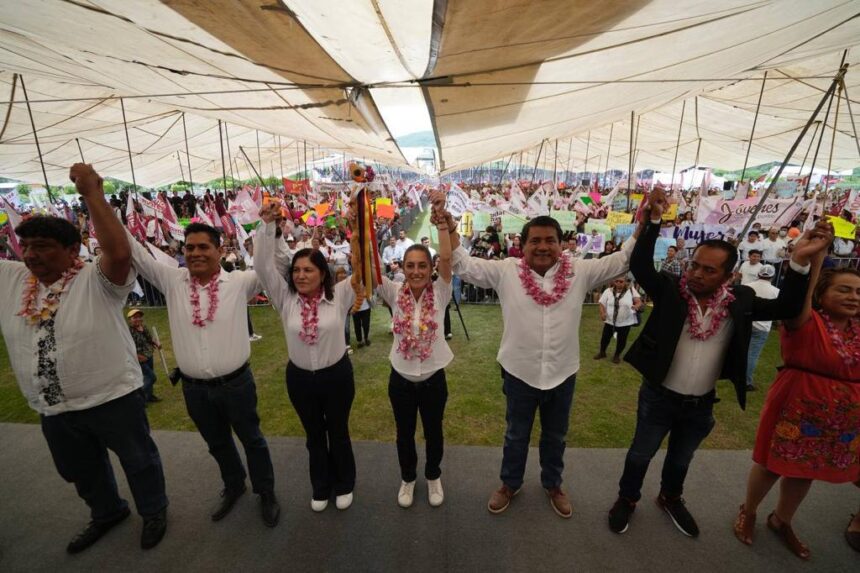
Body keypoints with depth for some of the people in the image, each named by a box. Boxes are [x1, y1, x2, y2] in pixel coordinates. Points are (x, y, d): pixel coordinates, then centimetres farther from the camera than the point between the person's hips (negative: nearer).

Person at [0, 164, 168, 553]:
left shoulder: (96, 280, -19)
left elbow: (119, 253, -39)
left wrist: (92, 193, -35)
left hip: (112, 399, -7)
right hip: (53, 410, 7)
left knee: (139, 462, 15)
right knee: (80, 472, 28)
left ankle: (154, 512, 40)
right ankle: (107, 513, 54)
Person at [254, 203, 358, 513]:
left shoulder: (339, 295, -12)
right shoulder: (286, 297, -7)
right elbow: (264, 266, -14)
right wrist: (268, 224, -21)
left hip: (337, 375, -2)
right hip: (299, 377, 2)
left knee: (338, 432, 18)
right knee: (314, 434, 21)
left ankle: (344, 484, 42)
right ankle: (321, 487, 44)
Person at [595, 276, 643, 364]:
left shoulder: (631, 290, -7)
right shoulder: (608, 291, -4)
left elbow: (639, 302, -10)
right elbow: (602, 304, -1)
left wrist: (636, 306, -33)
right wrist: (602, 313, -18)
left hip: (625, 322, -1)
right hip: (610, 321, 1)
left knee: (622, 340, 10)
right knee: (605, 337, 11)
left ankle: (617, 355, 32)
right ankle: (602, 352, 34)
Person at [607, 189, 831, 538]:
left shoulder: (739, 301, -7)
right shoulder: (671, 291, -17)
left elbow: (787, 308, -12)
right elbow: (639, 266, -29)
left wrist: (800, 261, -24)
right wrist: (654, 220, -37)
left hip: (701, 404, 3)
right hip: (658, 396, -3)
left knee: (681, 459, 26)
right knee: (641, 454, 16)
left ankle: (670, 499, 52)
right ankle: (627, 498, 39)